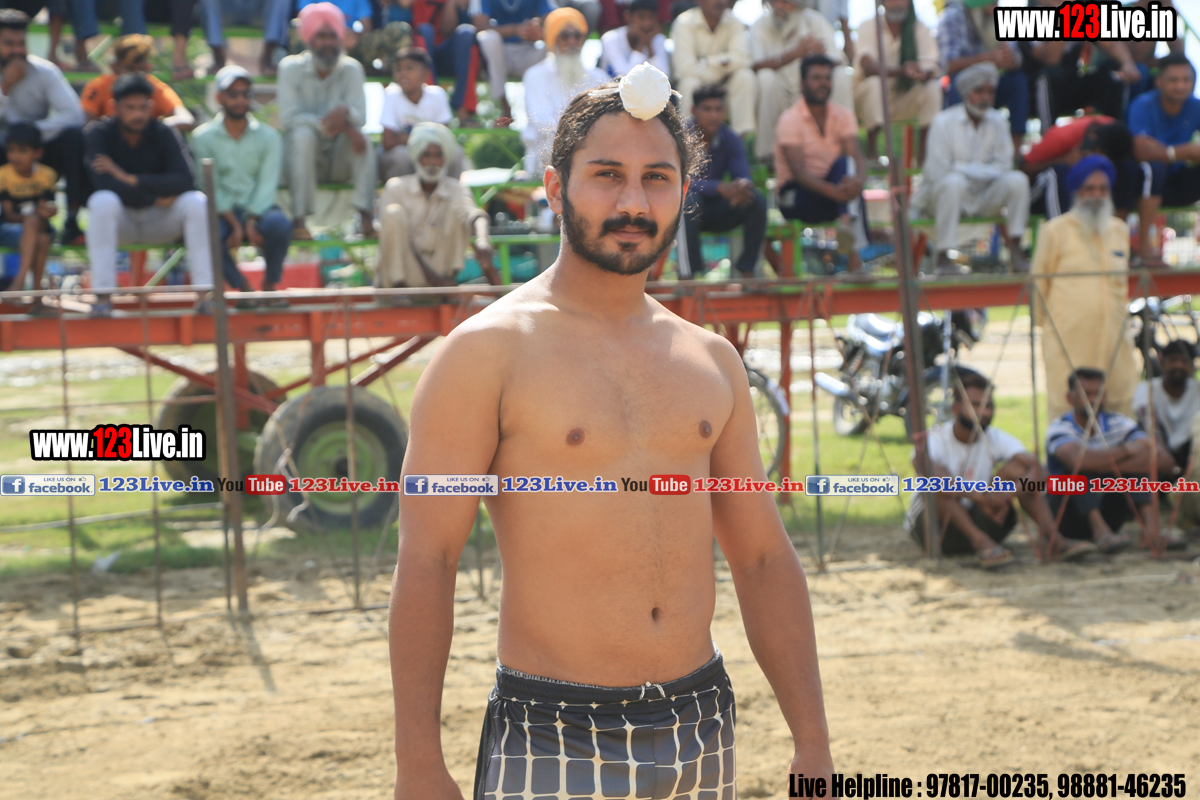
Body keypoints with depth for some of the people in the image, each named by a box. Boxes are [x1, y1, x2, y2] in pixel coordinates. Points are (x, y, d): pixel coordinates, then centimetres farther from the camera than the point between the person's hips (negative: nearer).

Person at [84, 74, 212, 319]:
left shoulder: (165, 134, -6)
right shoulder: (100, 133, -10)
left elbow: (185, 181, -21)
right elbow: (104, 184, -24)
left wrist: (129, 178, -25)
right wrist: (157, 197, -20)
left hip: (160, 224, 1)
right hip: (121, 222, -1)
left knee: (196, 201, -26)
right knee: (102, 201, -33)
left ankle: (206, 295, -28)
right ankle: (102, 296, -35)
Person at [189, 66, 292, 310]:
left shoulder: (268, 137, 5)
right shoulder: (203, 137, 1)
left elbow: (267, 184, -5)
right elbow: (209, 187, -7)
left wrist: (251, 221, -21)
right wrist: (235, 224, -20)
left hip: (258, 209, 1)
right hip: (221, 211, -1)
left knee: (279, 223, -34)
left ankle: (270, 285, -6)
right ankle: (242, 287, -7)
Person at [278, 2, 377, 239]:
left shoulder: (351, 69, 0)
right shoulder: (291, 68, -6)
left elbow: (360, 115, -11)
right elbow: (288, 118, -17)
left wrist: (345, 114, -36)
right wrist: (326, 124, -32)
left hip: (338, 161, 2)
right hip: (300, 157, -2)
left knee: (360, 136, -28)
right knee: (304, 134, -33)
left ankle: (366, 216, -33)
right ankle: (299, 219, -38)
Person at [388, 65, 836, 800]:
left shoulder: (711, 362, 11)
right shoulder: (491, 352, -6)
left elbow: (766, 559, 15)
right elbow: (425, 561, -9)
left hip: (704, 736, 5)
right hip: (554, 741, -5)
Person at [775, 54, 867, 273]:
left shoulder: (843, 115, 5)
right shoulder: (790, 120, -10)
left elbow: (857, 156, -11)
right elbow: (799, 171, -23)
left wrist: (857, 179, -37)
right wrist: (832, 190, -41)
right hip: (796, 197, -5)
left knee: (845, 164, -29)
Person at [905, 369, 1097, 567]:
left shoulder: (997, 439, -4)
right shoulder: (934, 441, -16)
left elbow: (1035, 469, -21)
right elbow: (930, 477, -38)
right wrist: (980, 496, -51)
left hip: (976, 520, 4)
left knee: (1015, 468, -16)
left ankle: (1055, 540, -30)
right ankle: (980, 542, -46)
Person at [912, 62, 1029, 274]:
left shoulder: (996, 121, 5)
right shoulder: (943, 122, -10)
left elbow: (1003, 166, 4)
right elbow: (938, 173, -13)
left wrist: (966, 169, -13)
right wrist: (982, 170, -12)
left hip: (983, 197, 4)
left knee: (1017, 179, -20)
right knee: (954, 182, -38)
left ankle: (1015, 253, -18)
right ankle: (943, 257, -38)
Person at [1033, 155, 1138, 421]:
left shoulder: (1120, 230, 15)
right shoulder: (1055, 231, 1)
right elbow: (1039, 283, 6)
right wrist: (1045, 321, 9)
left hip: (1112, 338, 4)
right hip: (1068, 338, -4)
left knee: (1119, 408, 1)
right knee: (1066, 411, -7)